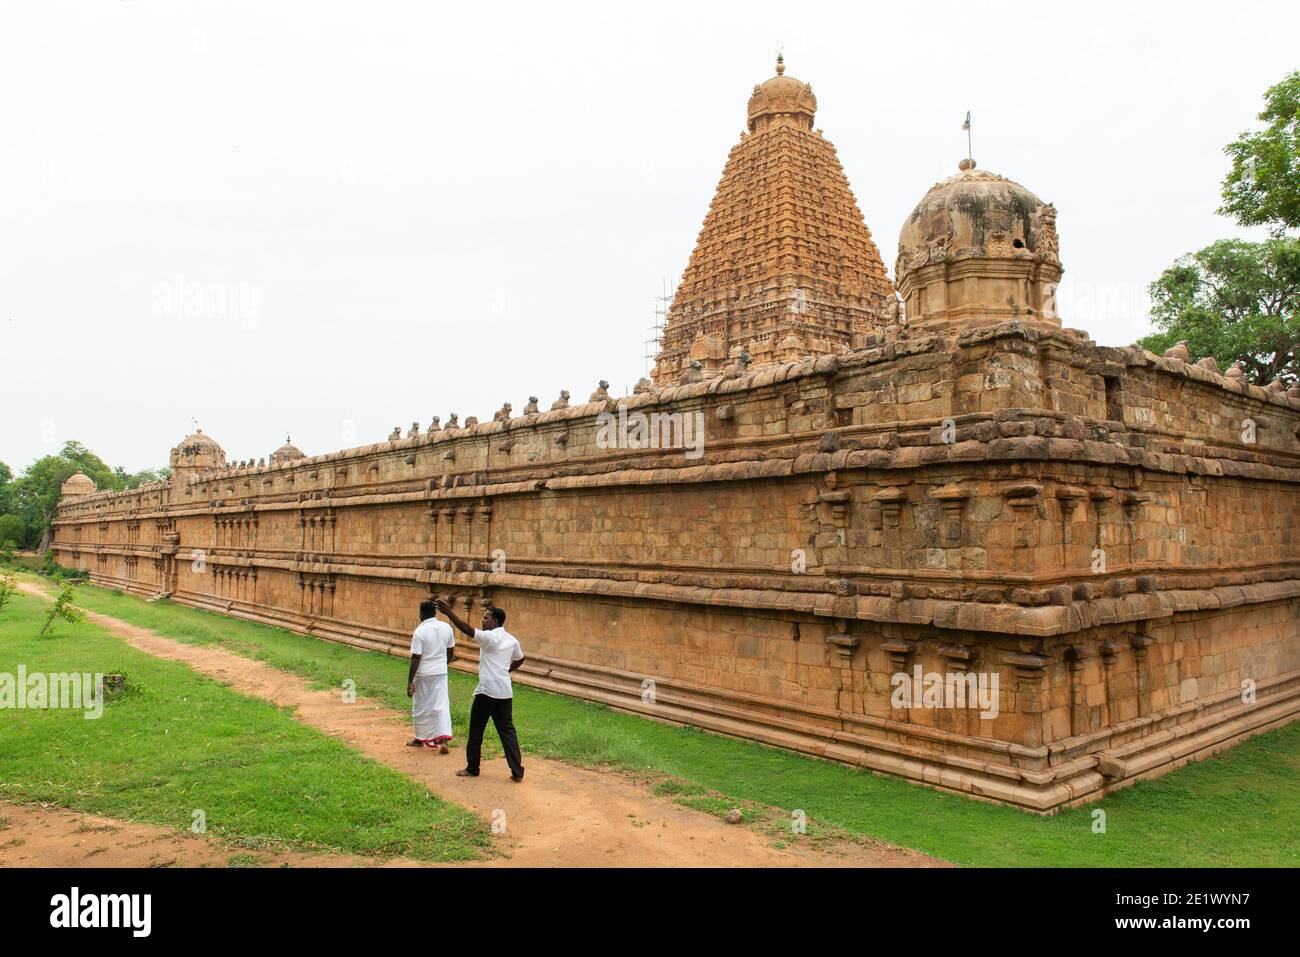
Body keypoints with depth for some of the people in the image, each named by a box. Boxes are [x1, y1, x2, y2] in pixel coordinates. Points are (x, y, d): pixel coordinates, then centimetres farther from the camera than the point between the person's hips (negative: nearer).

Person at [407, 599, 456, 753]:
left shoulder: (419, 632, -16)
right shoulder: (446, 627, -1)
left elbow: (415, 659, -16)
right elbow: (451, 651, 10)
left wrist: (410, 682, -11)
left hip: (423, 674, -4)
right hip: (441, 672, 4)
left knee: (421, 707, 13)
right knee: (441, 705, 3)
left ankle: (420, 738, 29)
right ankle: (443, 740, -9)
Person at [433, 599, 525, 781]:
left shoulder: (489, 637, -12)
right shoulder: (511, 640, 10)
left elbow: (467, 629, -23)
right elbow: (519, 659, 25)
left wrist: (448, 612, -22)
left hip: (487, 691, -6)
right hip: (505, 692, 7)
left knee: (476, 731, 10)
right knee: (507, 730, 8)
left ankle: (472, 768, 21)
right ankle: (517, 772, 2)